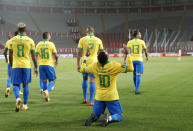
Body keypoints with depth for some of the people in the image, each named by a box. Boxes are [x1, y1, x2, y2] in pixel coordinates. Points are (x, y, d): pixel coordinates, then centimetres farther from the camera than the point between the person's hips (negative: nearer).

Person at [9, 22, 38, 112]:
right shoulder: (30, 41, -1)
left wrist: (11, 66, 17)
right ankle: (25, 105, 13)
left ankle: (17, 98, -22)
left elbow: (10, 55, 4)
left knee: (16, 85, 7)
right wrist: (36, 67, 8)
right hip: (26, 65, 0)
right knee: (25, 85, 11)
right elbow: (33, 56, 0)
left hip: (16, 66, 0)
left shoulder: (13, 40, 1)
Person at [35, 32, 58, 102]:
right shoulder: (51, 44, -3)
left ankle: (46, 97, 9)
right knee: (52, 80, 8)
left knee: (44, 81, 10)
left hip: (41, 65, 3)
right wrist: (56, 61, 18)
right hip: (49, 65, -3)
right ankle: (47, 91, -18)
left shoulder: (39, 44, 5)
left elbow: (36, 55, 0)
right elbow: (55, 55, -1)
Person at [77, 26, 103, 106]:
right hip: (93, 63, -1)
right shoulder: (98, 40, 2)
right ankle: (91, 101, -3)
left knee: (85, 79, 19)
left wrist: (78, 64, 3)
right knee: (92, 81, 0)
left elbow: (79, 53, -3)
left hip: (84, 62, 1)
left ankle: (85, 98, 23)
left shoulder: (82, 39, -1)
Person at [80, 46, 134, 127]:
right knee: (119, 116, 9)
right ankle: (109, 118, -24)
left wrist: (85, 57, 21)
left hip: (99, 97, 3)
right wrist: (127, 54, -6)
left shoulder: (94, 66, -6)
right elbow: (130, 69, -11)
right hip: (112, 97, -3)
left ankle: (92, 117, -18)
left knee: (95, 115, 19)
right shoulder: (114, 66, -16)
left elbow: (82, 70, 11)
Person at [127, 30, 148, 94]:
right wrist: (147, 57, 26)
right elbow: (145, 51, 7)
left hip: (132, 60, 3)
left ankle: (136, 88, 29)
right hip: (139, 60, -3)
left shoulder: (129, 42, 2)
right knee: (138, 75, -4)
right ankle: (137, 90, -12)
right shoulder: (142, 42, -2)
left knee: (134, 74, 18)